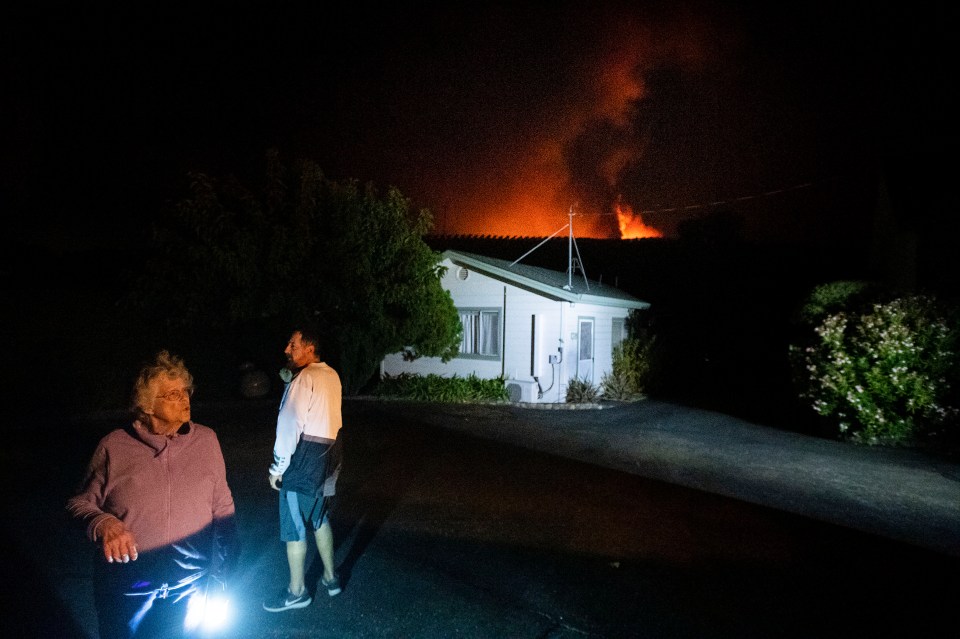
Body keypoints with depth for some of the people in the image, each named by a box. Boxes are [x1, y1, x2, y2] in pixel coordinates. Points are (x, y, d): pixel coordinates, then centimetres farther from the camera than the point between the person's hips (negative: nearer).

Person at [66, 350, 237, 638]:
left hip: (191, 586, 1)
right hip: (126, 591, 0)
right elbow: (79, 503, 3)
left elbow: (223, 510, 0)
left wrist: (219, 578, -2)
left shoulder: (206, 440, -3)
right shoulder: (114, 446, -6)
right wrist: (103, 523, -19)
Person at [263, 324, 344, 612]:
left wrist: (277, 467, -10)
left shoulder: (304, 378, -16)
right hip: (328, 454, 9)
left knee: (294, 526, 5)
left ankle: (296, 592, 17)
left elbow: (290, 425, -18)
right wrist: (291, 379, 9)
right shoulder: (332, 376, 9)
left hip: (305, 456, -9)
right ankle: (330, 578, 31)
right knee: (320, 519, 21)